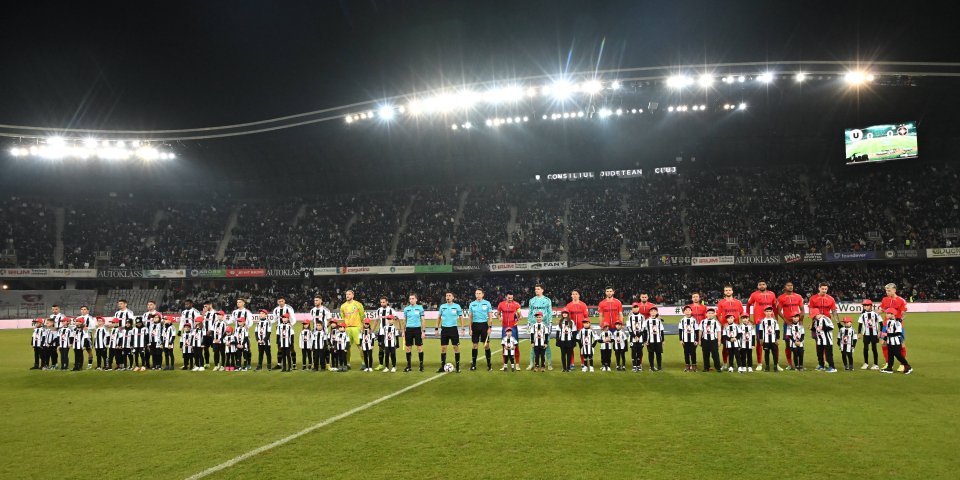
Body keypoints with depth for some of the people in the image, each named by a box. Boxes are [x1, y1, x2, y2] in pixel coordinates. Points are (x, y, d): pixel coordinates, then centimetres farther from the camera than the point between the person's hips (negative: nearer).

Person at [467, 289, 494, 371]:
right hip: (475, 325, 2)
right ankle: (473, 364, 12)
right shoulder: (472, 304, 7)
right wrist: (470, 329, 4)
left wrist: (489, 327, -5)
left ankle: (489, 364, 6)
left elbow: (490, 316, 3)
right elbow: (470, 317, 10)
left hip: (484, 325, -2)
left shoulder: (487, 303, 2)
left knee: (486, 345, -1)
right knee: (475, 345, 4)